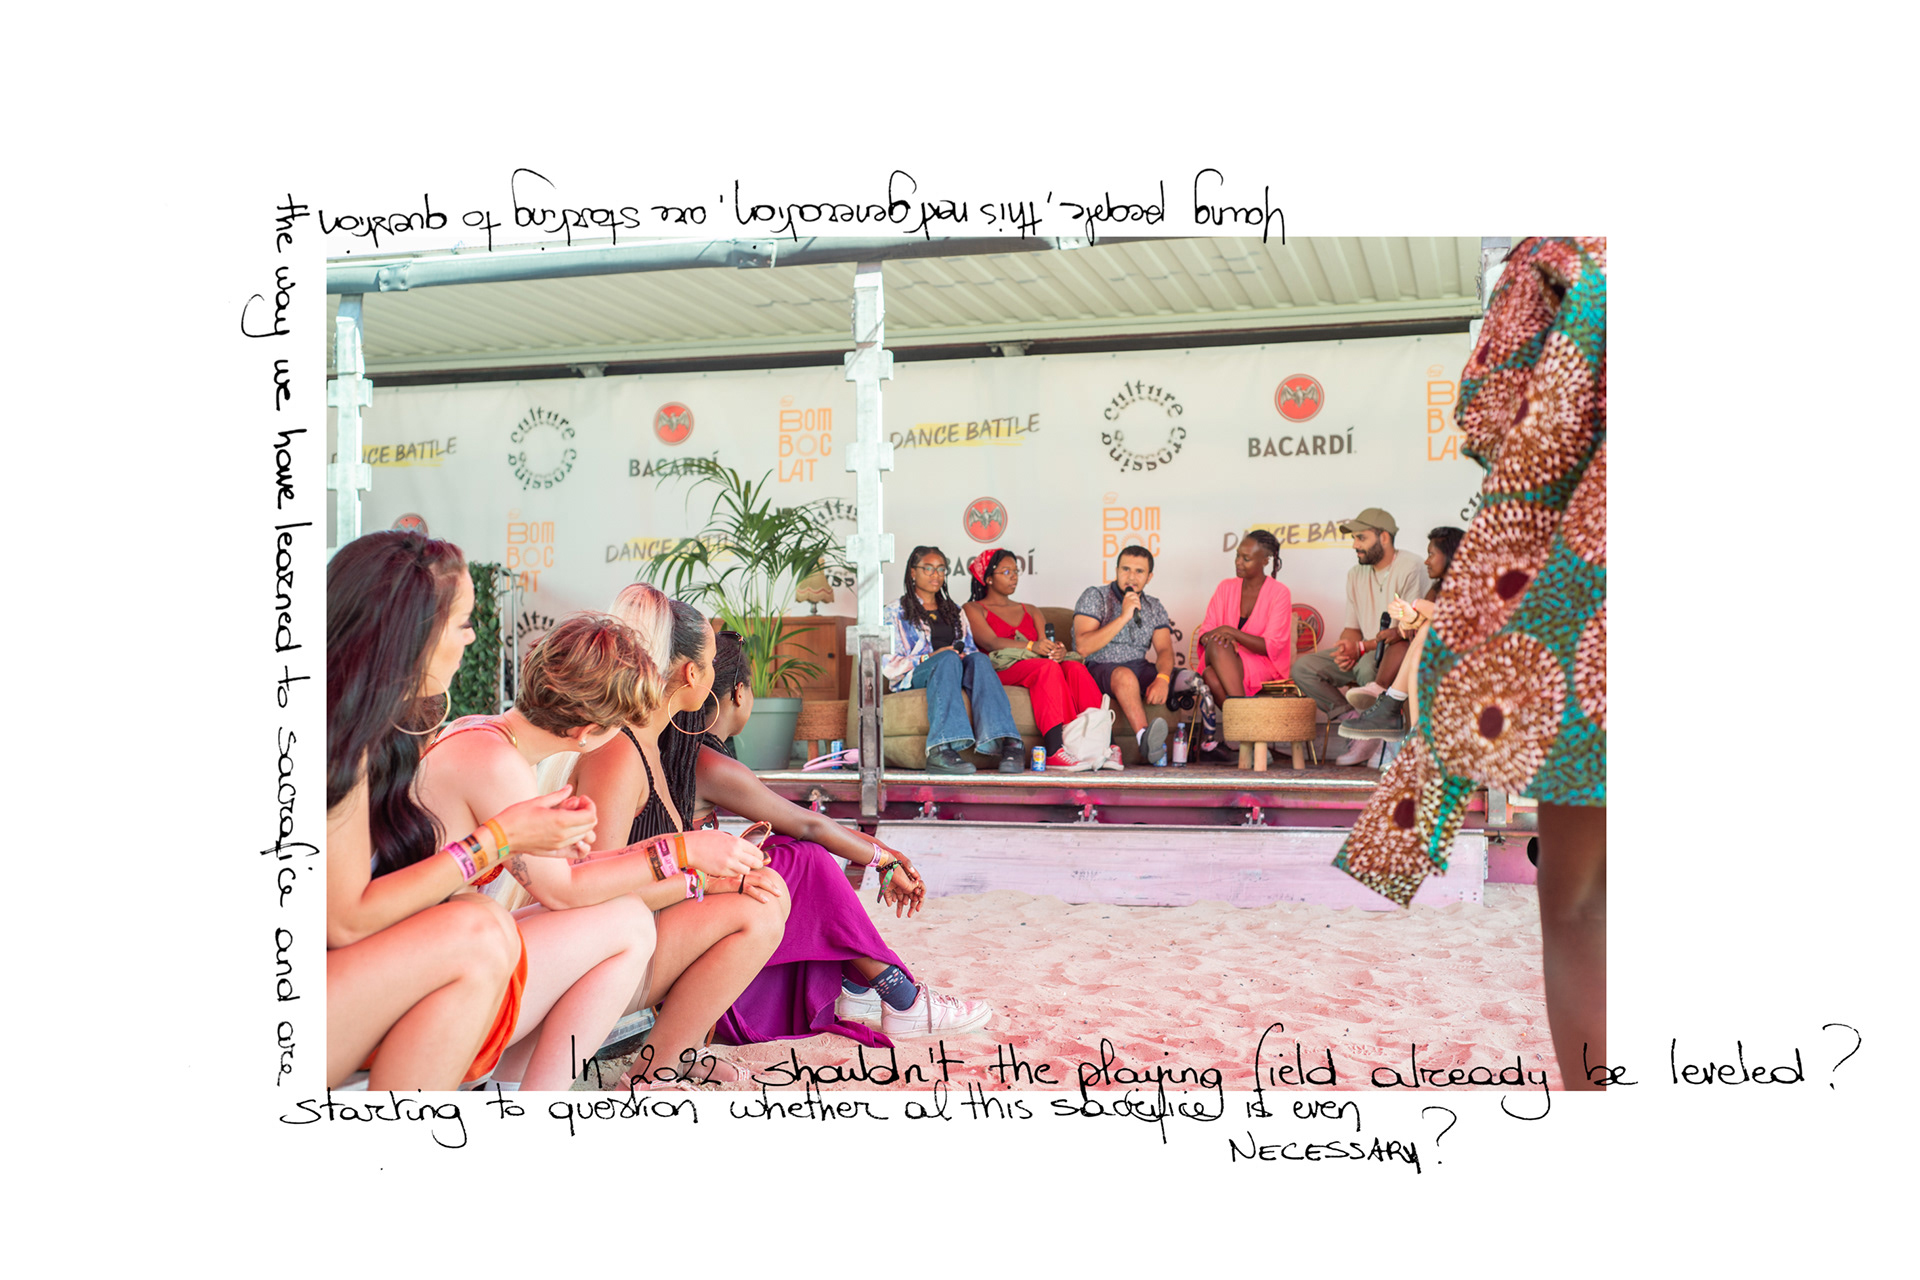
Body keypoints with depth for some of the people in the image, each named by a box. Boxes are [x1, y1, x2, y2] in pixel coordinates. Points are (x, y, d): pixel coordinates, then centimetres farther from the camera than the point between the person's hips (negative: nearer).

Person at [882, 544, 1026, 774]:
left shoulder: (954, 611, 29)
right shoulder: (896, 613, 13)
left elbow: (971, 649, 22)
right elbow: (889, 665, 2)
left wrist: (966, 654, -3)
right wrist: (930, 657, -12)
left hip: (957, 672, 3)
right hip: (914, 678, -3)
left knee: (979, 659, -32)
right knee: (948, 658, -37)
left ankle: (1008, 743, -53)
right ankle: (941, 750, -57)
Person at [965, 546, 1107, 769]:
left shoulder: (1029, 611, 31)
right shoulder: (973, 609, 12)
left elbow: (1046, 644, 15)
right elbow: (990, 643, -7)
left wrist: (1058, 650, -13)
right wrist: (1031, 646, -24)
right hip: (1000, 670, -5)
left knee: (1076, 668, -27)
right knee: (1047, 667, -36)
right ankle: (1055, 749, -52)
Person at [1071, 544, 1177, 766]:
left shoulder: (1154, 608, 17)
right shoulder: (1094, 597, 4)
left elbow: (1165, 649, 1)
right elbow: (1083, 646, -11)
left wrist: (1162, 679, -22)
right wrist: (1124, 617, -15)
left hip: (1140, 668, 5)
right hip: (1099, 668, -4)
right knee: (1124, 675, -39)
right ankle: (1144, 737, -58)